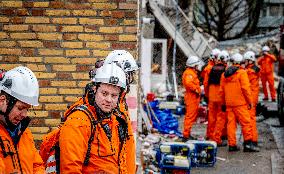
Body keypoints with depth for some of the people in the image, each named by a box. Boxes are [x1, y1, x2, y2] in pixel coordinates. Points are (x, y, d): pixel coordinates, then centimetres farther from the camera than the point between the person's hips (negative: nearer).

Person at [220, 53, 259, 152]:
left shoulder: (224, 74, 12)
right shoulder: (242, 73, -7)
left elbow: (222, 90, 16)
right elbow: (245, 88, -12)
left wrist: (223, 103, 23)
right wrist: (250, 101, -5)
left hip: (229, 103, 6)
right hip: (240, 103, -6)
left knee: (231, 123, 7)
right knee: (246, 123, -2)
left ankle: (232, 144, 7)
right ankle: (248, 143, -5)